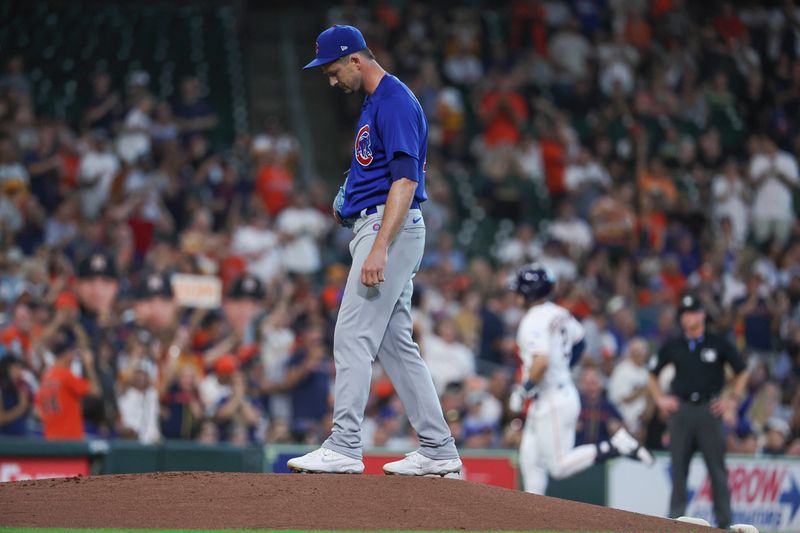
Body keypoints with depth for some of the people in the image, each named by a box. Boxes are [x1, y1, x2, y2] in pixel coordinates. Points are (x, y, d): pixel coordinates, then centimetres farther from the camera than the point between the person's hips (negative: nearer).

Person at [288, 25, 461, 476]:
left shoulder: (395, 100, -13)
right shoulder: (375, 102, 19)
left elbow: (405, 178, -22)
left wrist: (379, 248, -28)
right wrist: (346, 202, 13)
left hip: (390, 228, -11)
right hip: (378, 230, 11)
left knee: (354, 335, -13)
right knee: (395, 343, 10)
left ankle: (345, 447, -14)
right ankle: (438, 451, 11)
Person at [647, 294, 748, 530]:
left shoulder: (718, 344, 4)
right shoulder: (672, 346, 10)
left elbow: (742, 372, 11)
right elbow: (653, 375, 21)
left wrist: (733, 400, 2)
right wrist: (660, 399, 8)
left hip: (710, 409, -2)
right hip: (681, 410, 2)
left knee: (717, 467, -4)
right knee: (679, 467, 1)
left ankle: (724, 521, -2)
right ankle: (675, 518, 5)